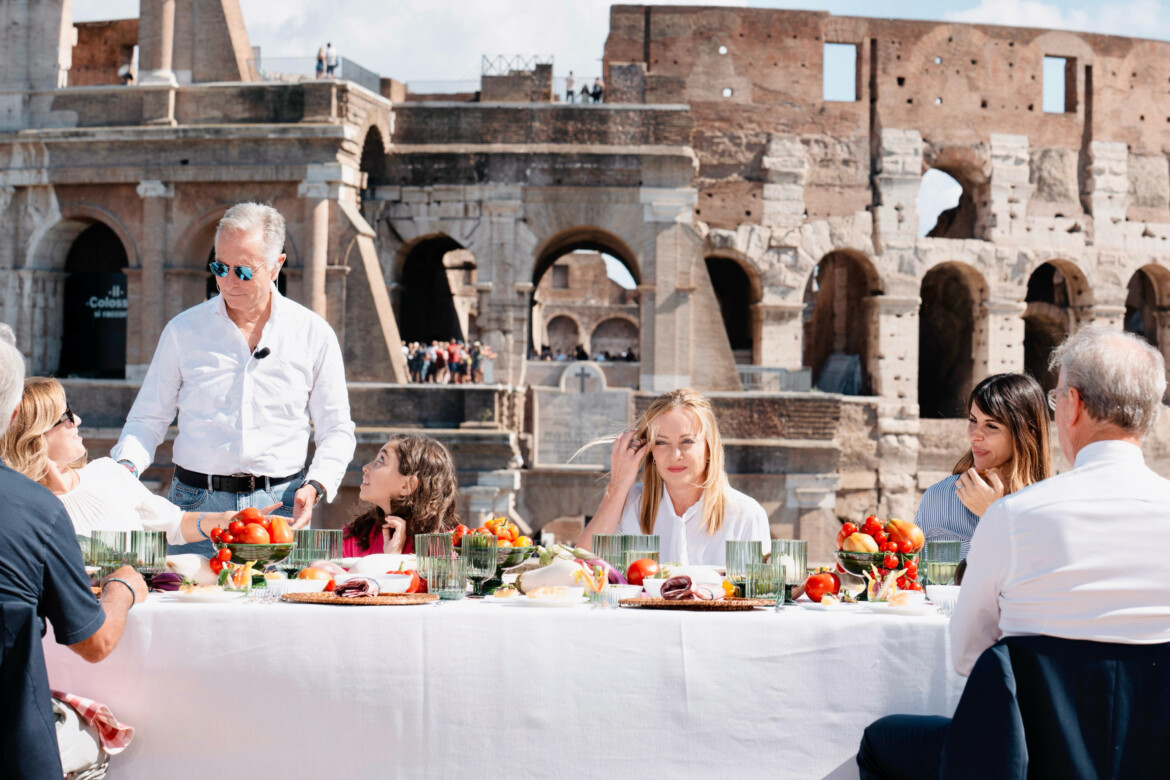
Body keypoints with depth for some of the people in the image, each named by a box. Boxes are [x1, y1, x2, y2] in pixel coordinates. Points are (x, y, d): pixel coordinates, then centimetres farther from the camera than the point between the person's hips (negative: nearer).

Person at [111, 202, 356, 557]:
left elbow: (336, 431, 11)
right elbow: (148, 418, 11)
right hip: (196, 504, 0)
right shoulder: (183, 330, 7)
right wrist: (126, 466, -8)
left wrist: (315, 486, -6)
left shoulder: (314, 335, 6)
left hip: (280, 505, 0)